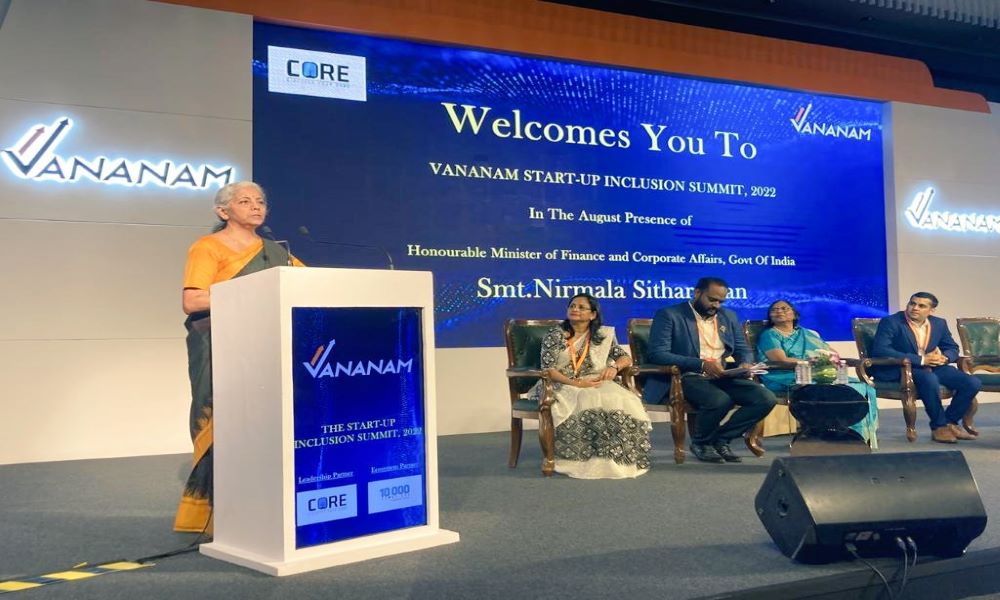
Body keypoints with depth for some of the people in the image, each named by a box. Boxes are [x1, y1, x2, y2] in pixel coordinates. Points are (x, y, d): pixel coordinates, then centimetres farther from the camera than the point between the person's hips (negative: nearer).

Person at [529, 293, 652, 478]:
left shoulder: (604, 335, 11)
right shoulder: (554, 335, 2)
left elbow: (626, 358, 12)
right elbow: (548, 369, -7)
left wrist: (614, 367, -12)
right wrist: (576, 383, -20)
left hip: (594, 384, 3)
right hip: (561, 385, -3)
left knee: (619, 402, -29)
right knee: (588, 403, -36)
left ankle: (616, 458, -19)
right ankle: (585, 460, -24)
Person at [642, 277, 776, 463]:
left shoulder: (728, 316, 17)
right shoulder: (669, 315, -3)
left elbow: (743, 349, 21)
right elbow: (657, 353, -14)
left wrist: (745, 363, -6)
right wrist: (701, 364, -22)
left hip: (722, 378, 6)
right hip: (686, 378, -6)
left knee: (766, 398, -17)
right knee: (720, 400, -35)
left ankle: (721, 439, 0)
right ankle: (700, 443, -4)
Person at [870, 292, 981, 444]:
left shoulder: (939, 324, 7)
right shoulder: (891, 322, -13)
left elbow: (952, 348, 18)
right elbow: (880, 350, -24)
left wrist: (944, 357, -11)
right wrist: (921, 360, -26)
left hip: (931, 367, 7)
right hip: (896, 369, -6)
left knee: (972, 383, -10)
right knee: (929, 379, -37)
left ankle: (950, 422, 7)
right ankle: (939, 427, -17)